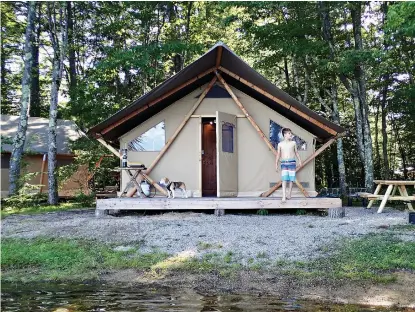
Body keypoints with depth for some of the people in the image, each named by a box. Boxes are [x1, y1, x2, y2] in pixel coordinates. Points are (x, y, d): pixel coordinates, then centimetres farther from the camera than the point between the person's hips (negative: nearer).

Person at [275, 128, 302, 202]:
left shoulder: (293, 143, 7)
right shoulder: (280, 144, 4)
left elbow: (296, 152, 15)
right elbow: (278, 154, 8)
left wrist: (299, 160, 12)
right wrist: (276, 164, 6)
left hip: (292, 162, 1)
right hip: (284, 163, -1)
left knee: (291, 179, 3)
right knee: (284, 180, -9)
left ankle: (289, 195, 17)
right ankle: (284, 197, -14)